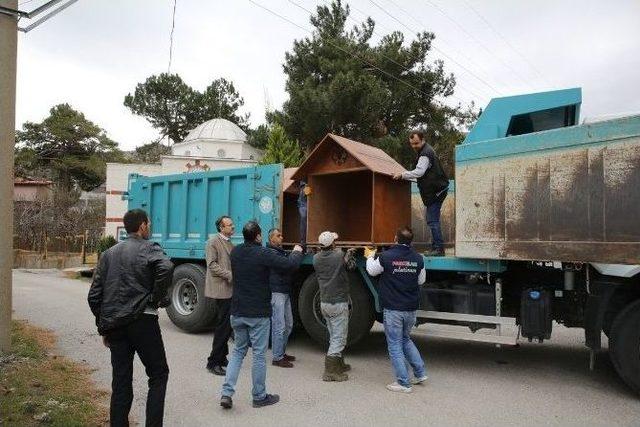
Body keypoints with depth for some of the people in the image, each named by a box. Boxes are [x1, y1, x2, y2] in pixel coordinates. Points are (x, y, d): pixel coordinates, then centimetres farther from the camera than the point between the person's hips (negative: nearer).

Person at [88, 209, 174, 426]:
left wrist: (103, 327, 19)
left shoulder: (109, 254, 16)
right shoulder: (149, 248, -3)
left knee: (121, 382, 13)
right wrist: (157, 298, -12)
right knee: (158, 375, 8)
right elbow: (166, 267, -27)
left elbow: (94, 296, 14)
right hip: (142, 321, -6)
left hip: (114, 325, 6)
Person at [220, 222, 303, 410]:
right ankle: (259, 397, 18)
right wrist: (297, 252, 2)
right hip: (258, 313, -6)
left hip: (237, 311, 6)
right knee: (259, 354, 6)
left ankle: (226, 393, 10)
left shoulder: (235, 252, 2)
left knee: (238, 351, 18)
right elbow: (290, 264, -19)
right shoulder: (263, 253, -18)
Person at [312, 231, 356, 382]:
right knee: (339, 338, 0)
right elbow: (351, 265, 0)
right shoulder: (339, 255, -16)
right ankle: (330, 371, -3)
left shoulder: (316, 258, -1)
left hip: (324, 303, 7)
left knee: (334, 336, 20)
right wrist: (349, 255, 21)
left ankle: (339, 365, 33)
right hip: (338, 303, -6)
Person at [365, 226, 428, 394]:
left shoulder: (386, 257, -14)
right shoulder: (418, 259, -3)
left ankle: (403, 383, 9)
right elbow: (421, 280, 12)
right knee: (405, 339, 25)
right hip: (411, 309, 5)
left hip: (393, 309, -5)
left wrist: (370, 257, 23)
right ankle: (420, 373, 24)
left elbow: (372, 271, 5)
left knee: (395, 345, 6)